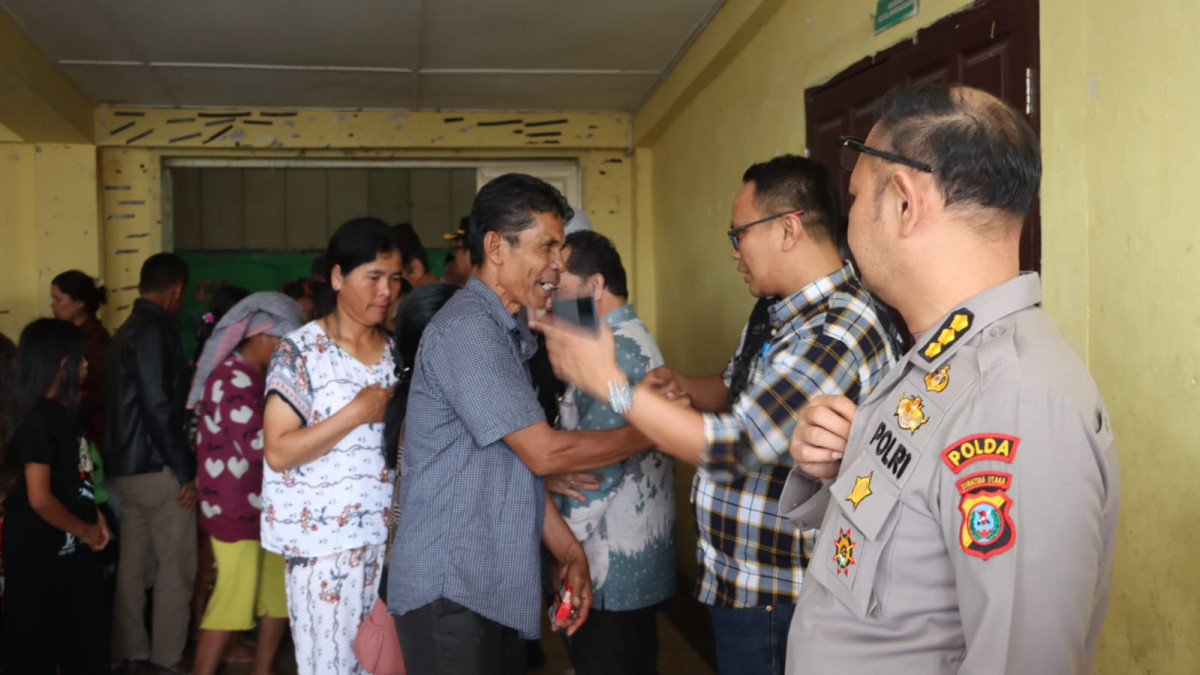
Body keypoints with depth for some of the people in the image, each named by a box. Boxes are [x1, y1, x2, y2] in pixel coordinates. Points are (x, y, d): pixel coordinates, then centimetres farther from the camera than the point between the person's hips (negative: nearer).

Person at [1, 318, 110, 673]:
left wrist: (94, 515, 4)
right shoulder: (39, 421, -20)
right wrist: (84, 530, -11)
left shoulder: (68, 413, 6)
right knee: (34, 639, 9)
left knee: (87, 638, 15)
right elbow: (39, 499, -23)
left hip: (71, 547, 8)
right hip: (39, 549, -8)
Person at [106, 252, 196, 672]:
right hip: (157, 468, -9)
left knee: (133, 565, 14)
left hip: (127, 466, 9)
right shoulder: (154, 331, -16)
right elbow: (159, 408, -20)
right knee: (176, 568, 0)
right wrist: (186, 471, -16)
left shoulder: (128, 330, 13)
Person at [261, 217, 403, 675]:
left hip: (389, 536, 5)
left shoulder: (397, 352, 10)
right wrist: (358, 412, -16)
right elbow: (278, 452, -13)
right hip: (324, 541, -5)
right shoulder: (300, 351, -7)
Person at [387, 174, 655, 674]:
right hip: (451, 591, -9)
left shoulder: (505, 333, 15)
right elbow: (544, 452, -18)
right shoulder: (466, 329, -16)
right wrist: (649, 434, -7)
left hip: (496, 589, 9)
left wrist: (568, 551, 10)